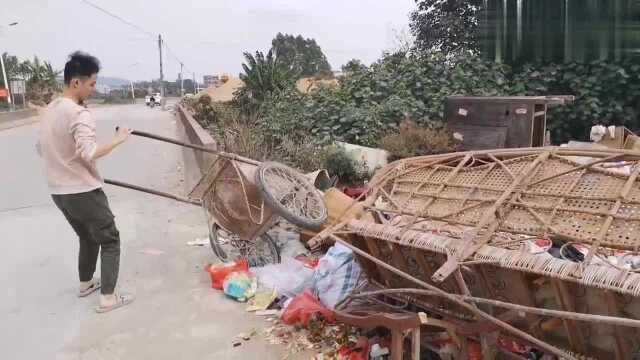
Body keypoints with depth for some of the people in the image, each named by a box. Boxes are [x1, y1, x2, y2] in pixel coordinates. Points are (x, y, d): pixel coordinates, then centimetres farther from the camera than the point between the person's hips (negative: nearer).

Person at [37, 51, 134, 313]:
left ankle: (85, 284, 38)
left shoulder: (49, 110, 8)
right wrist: (118, 139, -21)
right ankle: (108, 298, 4)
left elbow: (41, 148, 18)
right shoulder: (79, 114, -20)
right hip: (84, 192, -8)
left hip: (58, 191, 9)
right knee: (109, 240, 3)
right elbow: (88, 153, -31)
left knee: (87, 237, 25)